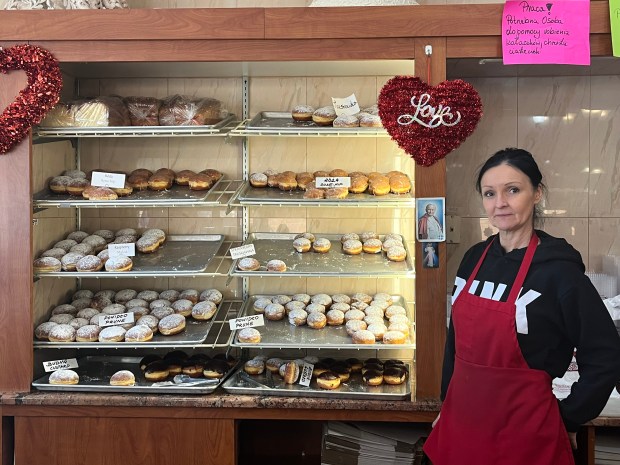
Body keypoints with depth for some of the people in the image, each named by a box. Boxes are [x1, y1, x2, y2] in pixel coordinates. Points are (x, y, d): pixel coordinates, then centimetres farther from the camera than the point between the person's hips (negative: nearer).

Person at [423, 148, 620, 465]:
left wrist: (567, 419, -5)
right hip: (460, 424, 5)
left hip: (524, 434, -5)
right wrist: (447, 404, 14)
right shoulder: (474, 259, 2)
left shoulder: (559, 270, -15)